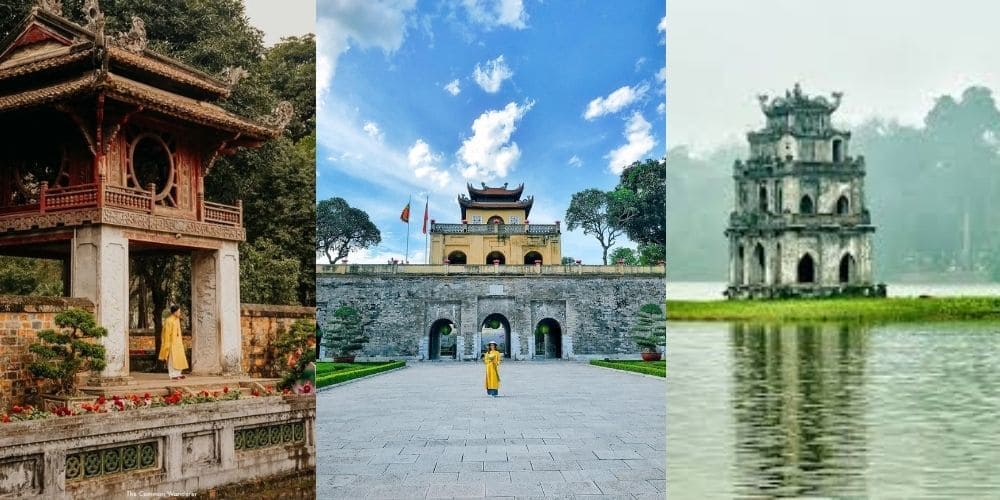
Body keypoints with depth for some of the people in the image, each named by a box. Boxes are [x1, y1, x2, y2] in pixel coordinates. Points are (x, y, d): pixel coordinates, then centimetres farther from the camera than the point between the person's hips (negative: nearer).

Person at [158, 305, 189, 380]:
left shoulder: (177, 319, 9)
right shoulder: (169, 321, -17)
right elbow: (167, 333, -16)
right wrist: (167, 345, -17)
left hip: (177, 342, 9)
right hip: (171, 343, -9)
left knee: (179, 358, 11)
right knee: (172, 359, -4)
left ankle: (177, 374, 18)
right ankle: (173, 375, 0)